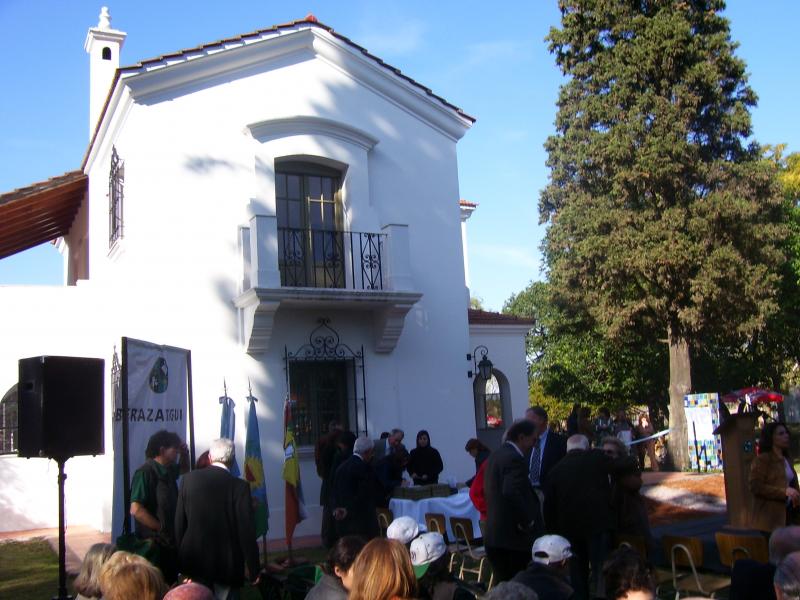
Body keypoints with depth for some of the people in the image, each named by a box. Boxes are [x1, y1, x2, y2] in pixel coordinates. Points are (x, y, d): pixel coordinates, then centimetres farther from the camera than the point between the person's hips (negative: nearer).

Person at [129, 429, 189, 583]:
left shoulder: (168, 470, 8)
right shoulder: (146, 472, -18)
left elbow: (183, 469, 32)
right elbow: (136, 510, -24)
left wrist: (184, 454, 10)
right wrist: (160, 528, -16)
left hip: (171, 541, 9)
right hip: (154, 543, -9)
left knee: (172, 584, 16)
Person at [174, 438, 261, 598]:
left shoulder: (189, 479, -3)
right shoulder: (239, 486, -14)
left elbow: (179, 522, 2)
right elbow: (246, 531, -14)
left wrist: (181, 557, 13)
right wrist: (254, 569, -5)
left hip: (194, 559, 3)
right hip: (227, 562, -3)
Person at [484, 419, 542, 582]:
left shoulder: (494, 456, 13)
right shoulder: (515, 459, -16)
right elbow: (511, 492, -30)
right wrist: (526, 521, -19)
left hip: (494, 535, 9)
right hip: (514, 537, -9)